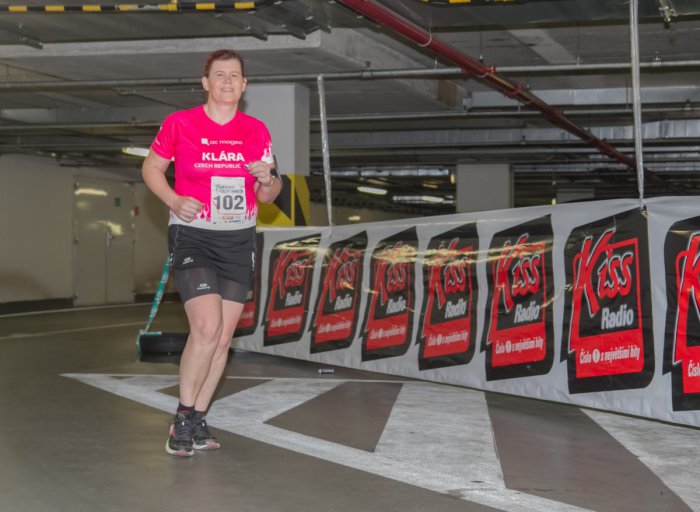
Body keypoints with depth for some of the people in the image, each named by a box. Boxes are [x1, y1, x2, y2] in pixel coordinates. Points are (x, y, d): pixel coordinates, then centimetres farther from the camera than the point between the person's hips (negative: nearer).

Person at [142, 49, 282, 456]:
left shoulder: (257, 131, 6)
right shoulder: (179, 124, -4)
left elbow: (268, 195, 12)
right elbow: (151, 168, 7)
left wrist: (268, 180, -12)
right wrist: (174, 201, -11)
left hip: (239, 240, 4)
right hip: (192, 237, -4)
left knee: (224, 336, 5)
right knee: (207, 328, -17)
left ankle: (198, 420, 18)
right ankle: (183, 419, -1)